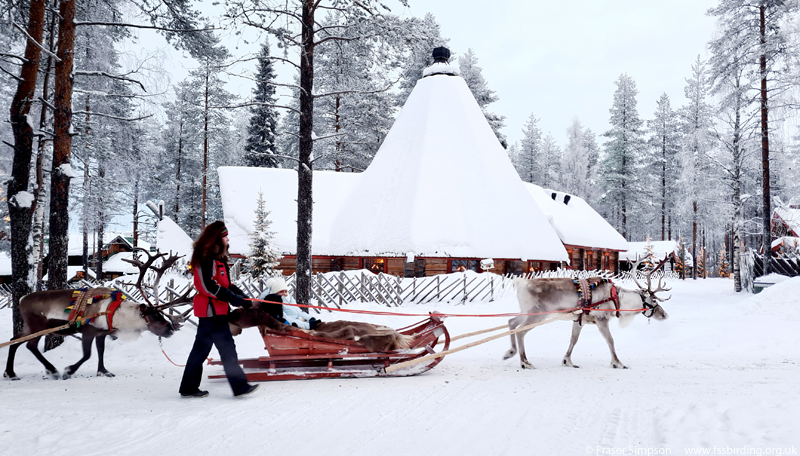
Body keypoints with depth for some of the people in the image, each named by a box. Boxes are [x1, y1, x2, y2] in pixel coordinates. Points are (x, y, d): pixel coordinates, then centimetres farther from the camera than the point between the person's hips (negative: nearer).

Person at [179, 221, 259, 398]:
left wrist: (232, 289, 3)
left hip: (211, 309, 10)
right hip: (212, 309, -10)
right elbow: (208, 286, -23)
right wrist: (235, 299, -22)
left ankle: (189, 388, 19)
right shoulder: (206, 257, -16)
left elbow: (221, 283, 21)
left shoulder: (216, 257, 16)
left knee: (201, 347, 13)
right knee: (227, 347, -7)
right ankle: (239, 386, -3)